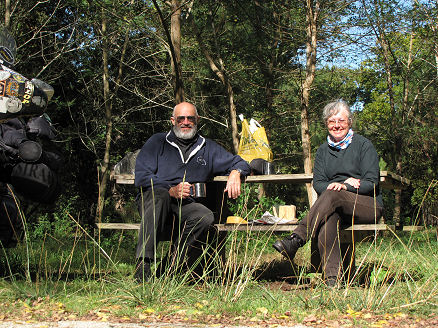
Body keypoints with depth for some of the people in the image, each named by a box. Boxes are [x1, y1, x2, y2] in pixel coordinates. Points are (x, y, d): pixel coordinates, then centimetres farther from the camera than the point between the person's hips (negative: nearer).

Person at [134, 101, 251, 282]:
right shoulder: (157, 142, 12)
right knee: (159, 193, -39)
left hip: (185, 205, 2)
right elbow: (142, 176, 1)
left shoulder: (208, 148, 21)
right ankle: (143, 264, -43)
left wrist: (235, 173, -1)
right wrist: (171, 191, -14)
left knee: (206, 217, -31)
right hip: (151, 200, -2)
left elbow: (239, 162, 26)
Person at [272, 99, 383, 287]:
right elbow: (318, 183, 8)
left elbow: (371, 182, -5)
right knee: (328, 218, -35)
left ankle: (296, 240, -44)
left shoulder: (364, 145, 4)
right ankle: (332, 277, -43)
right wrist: (335, 184, -14)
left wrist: (345, 187, -21)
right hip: (336, 207, 3)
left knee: (332, 195, -34)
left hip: (368, 205, -3)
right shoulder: (323, 150, 16)